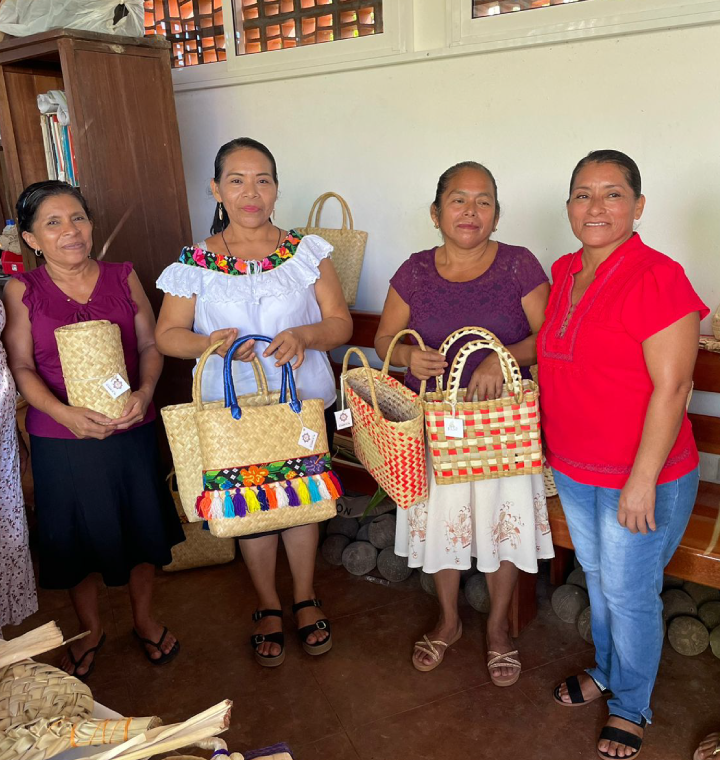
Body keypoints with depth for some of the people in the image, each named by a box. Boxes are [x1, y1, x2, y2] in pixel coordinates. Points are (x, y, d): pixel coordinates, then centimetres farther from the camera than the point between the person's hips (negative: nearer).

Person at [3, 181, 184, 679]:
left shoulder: (124, 278, -1)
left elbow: (150, 344, 0)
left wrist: (145, 391, -18)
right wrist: (65, 413, -23)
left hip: (131, 431, 2)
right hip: (62, 440, -1)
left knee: (143, 529, 15)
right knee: (76, 538, 15)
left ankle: (145, 619, 42)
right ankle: (91, 630, 41)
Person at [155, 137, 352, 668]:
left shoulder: (307, 252, -3)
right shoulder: (196, 263, -4)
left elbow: (341, 323, -4)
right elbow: (167, 335, -2)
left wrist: (303, 334, -26)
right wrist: (210, 342, -23)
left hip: (306, 403, 1)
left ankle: (306, 598, 38)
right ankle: (269, 607, 36)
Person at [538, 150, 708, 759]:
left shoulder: (657, 278, -20)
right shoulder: (565, 272, 3)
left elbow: (671, 386, -21)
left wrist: (642, 480, -21)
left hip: (640, 478, -7)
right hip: (573, 469, 7)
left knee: (630, 594, 11)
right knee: (597, 577, 24)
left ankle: (630, 707, 36)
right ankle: (606, 670, 48)